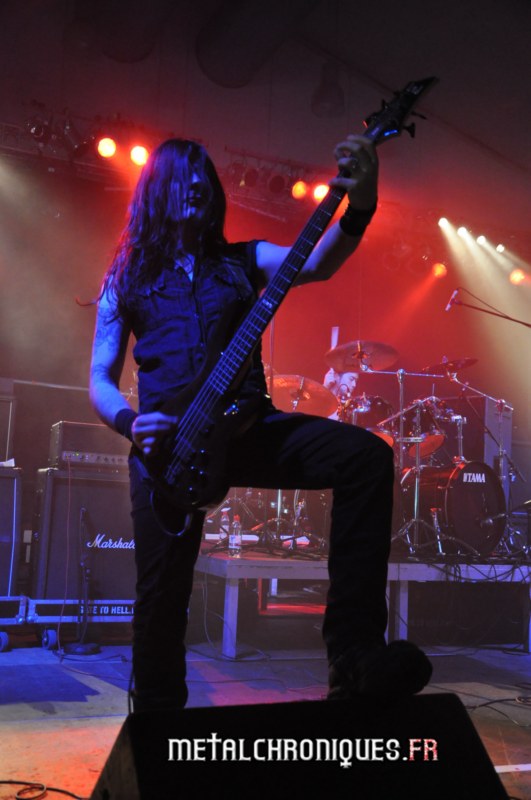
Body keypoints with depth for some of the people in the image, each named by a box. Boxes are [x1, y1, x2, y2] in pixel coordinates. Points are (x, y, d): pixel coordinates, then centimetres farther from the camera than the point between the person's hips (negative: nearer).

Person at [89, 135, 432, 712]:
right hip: (166, 441, -1)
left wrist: (359, 208, -23)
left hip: (247, 425, 2)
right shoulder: (127, 277, 15)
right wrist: (129, 422, -11)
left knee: (367, 457, -22)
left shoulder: (242, 260, 17)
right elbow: (100, 378, 11)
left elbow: (317, 263, -3)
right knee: (161, 594, -8)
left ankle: (352, 659, -21)